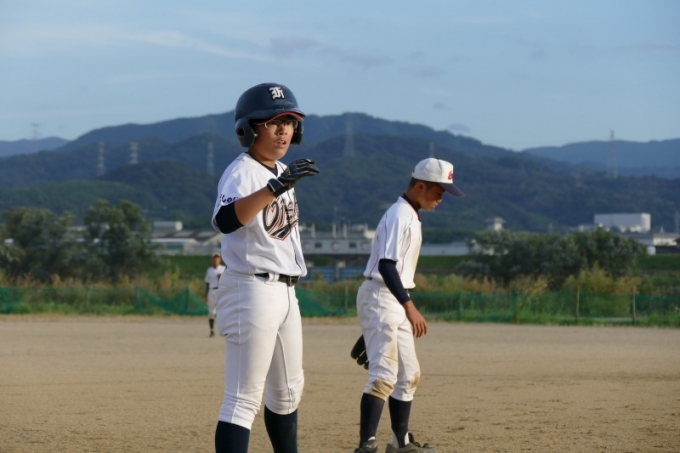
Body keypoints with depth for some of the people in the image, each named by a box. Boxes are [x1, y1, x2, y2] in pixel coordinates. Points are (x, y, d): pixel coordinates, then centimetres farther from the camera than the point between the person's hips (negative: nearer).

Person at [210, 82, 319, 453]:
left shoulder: (281, 173, 11)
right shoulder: (241, 172, -17)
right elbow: (225, 221, -38)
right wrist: (276, 188, -49)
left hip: (284, 291, 9)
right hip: (251, 291, -9)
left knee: (288, 391, 20)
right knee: (244, 398, -13)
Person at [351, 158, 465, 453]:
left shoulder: (411, 217, 15)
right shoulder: (399, 216, -16)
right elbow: (386, 265, -26)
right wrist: (409, 306, -32)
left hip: (396, 303, 10)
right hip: (380, 298, -10)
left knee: (408, 375, 16)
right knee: (384, 374, -19)